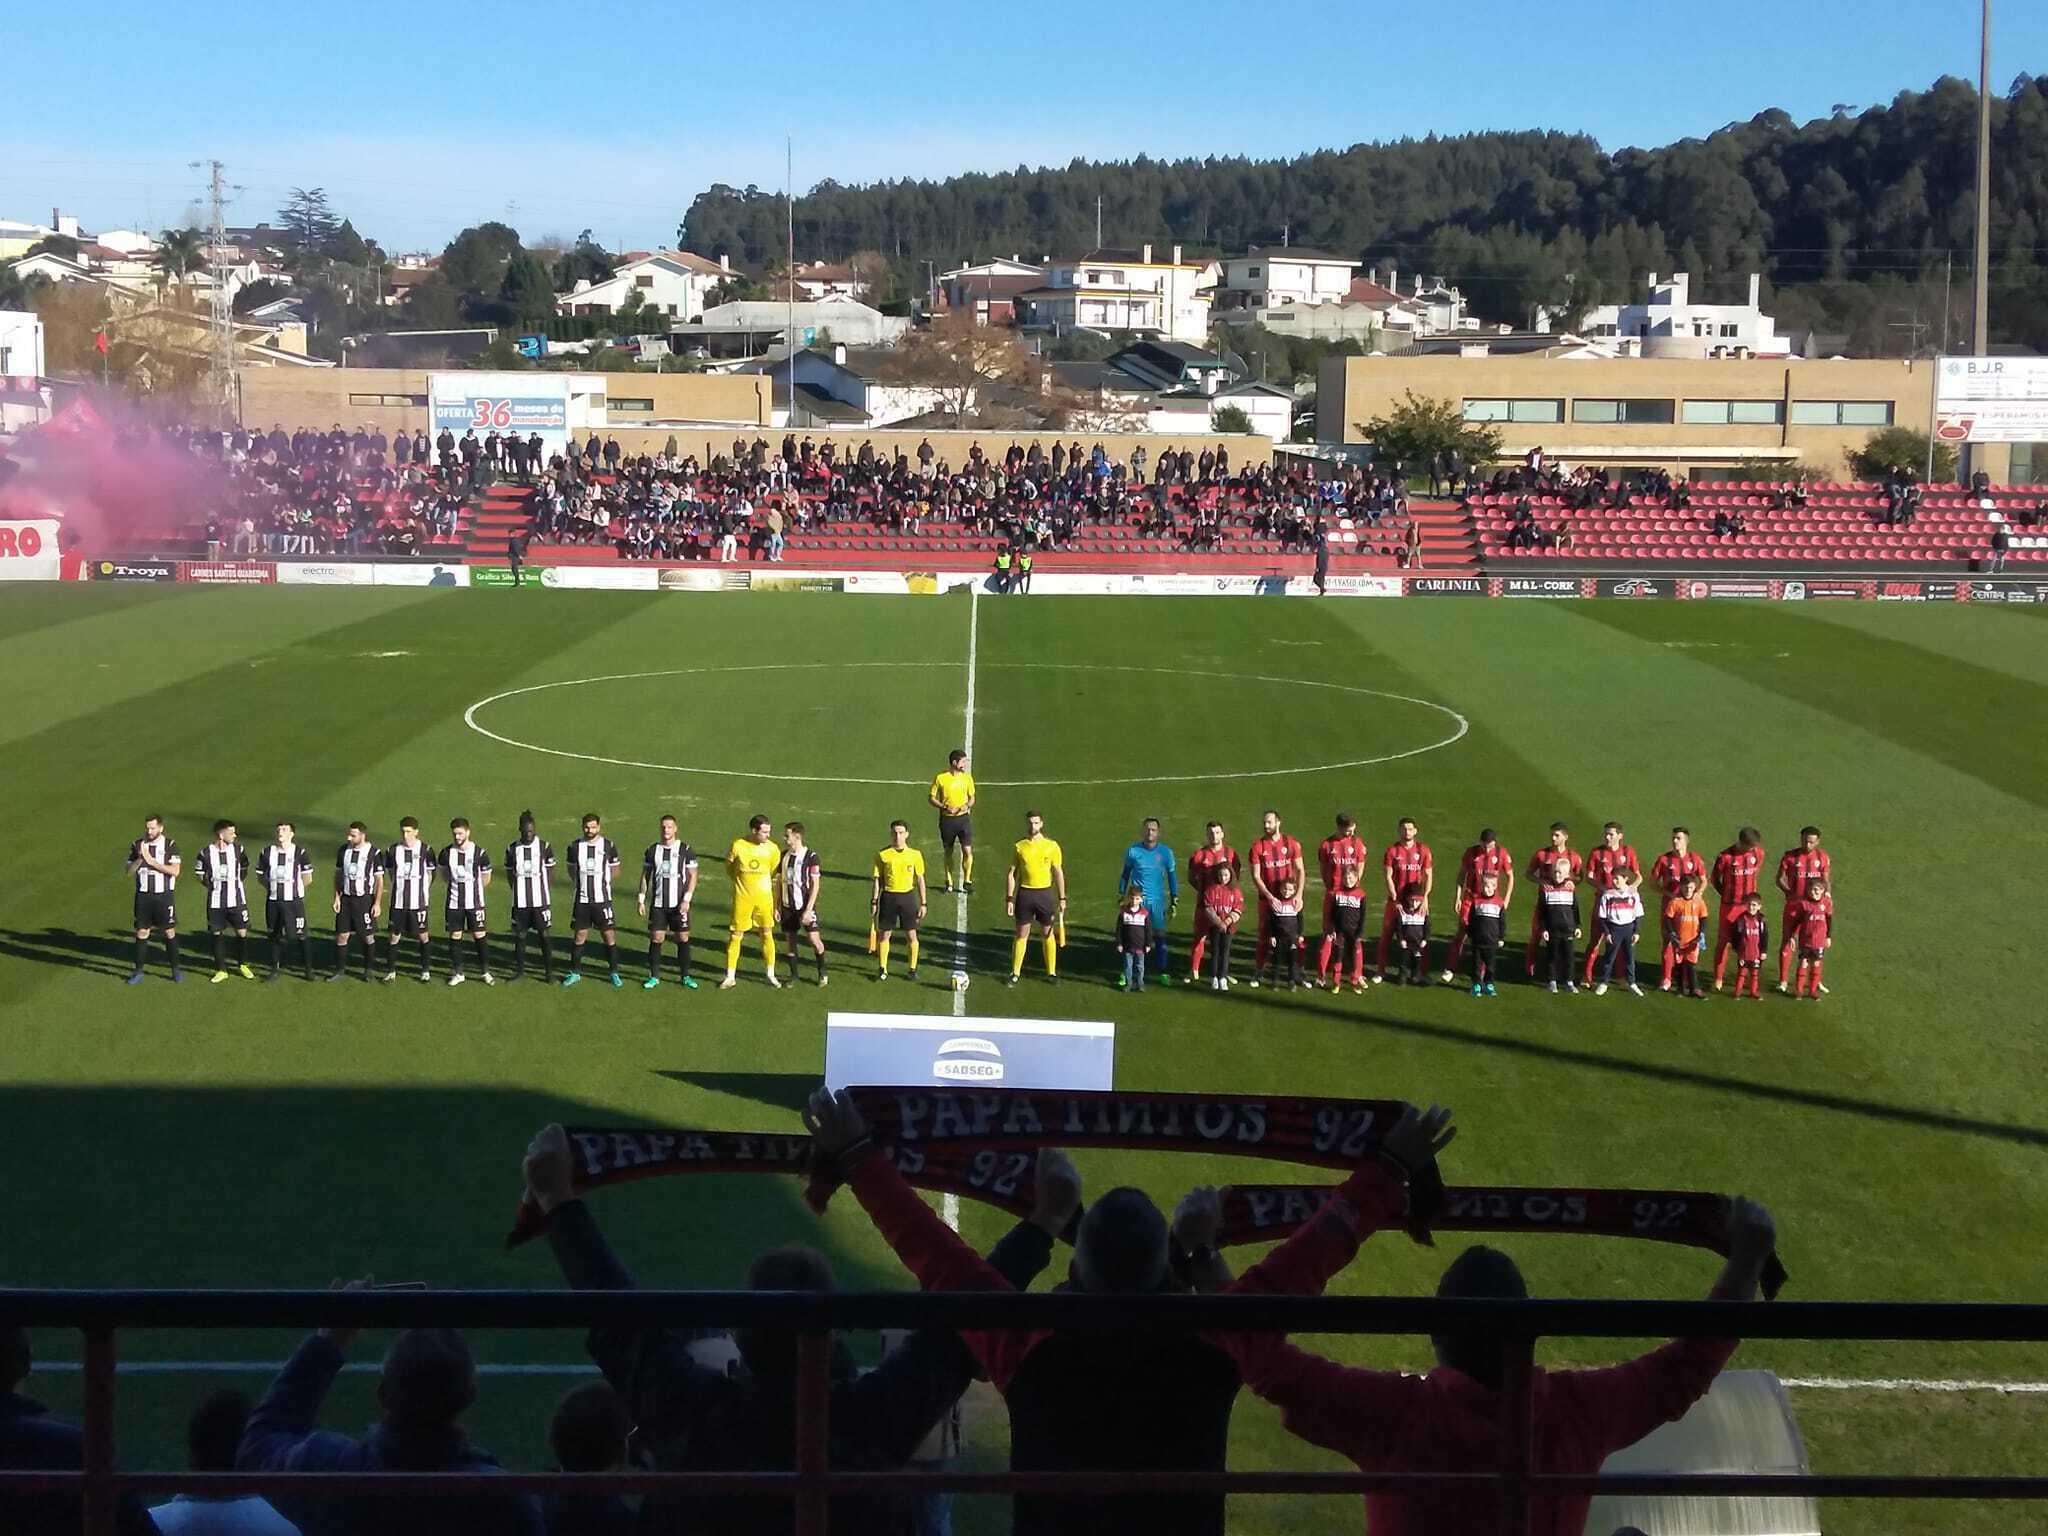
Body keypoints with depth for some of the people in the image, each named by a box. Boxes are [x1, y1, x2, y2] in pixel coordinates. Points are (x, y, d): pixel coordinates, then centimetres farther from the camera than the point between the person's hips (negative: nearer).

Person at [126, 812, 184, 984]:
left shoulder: (170, 846, -4)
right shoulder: (137, 845, 6)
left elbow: (175, 871, -14)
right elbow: (129, 871, 3)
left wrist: (152, 861, -16)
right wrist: (140, 859, -15)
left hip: (164, 895, -2)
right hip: (143, 895, 2)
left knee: (169, 932, 3)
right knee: (141, 933, 4)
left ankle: (175, 970, 14)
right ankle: (138, 971, 11)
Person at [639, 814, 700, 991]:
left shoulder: (685, 850, -2)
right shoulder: (652, 850, 6)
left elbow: (692, 876, -2)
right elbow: (645, 876, 11)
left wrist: (687, 899, -11)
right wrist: (642, 900, 4)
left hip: (679, 904, -2)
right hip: (657, 903, 2)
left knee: (683, 938, 1)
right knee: (656, 938, 0)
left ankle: (685, 976, 12)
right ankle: (654, 976, 9)